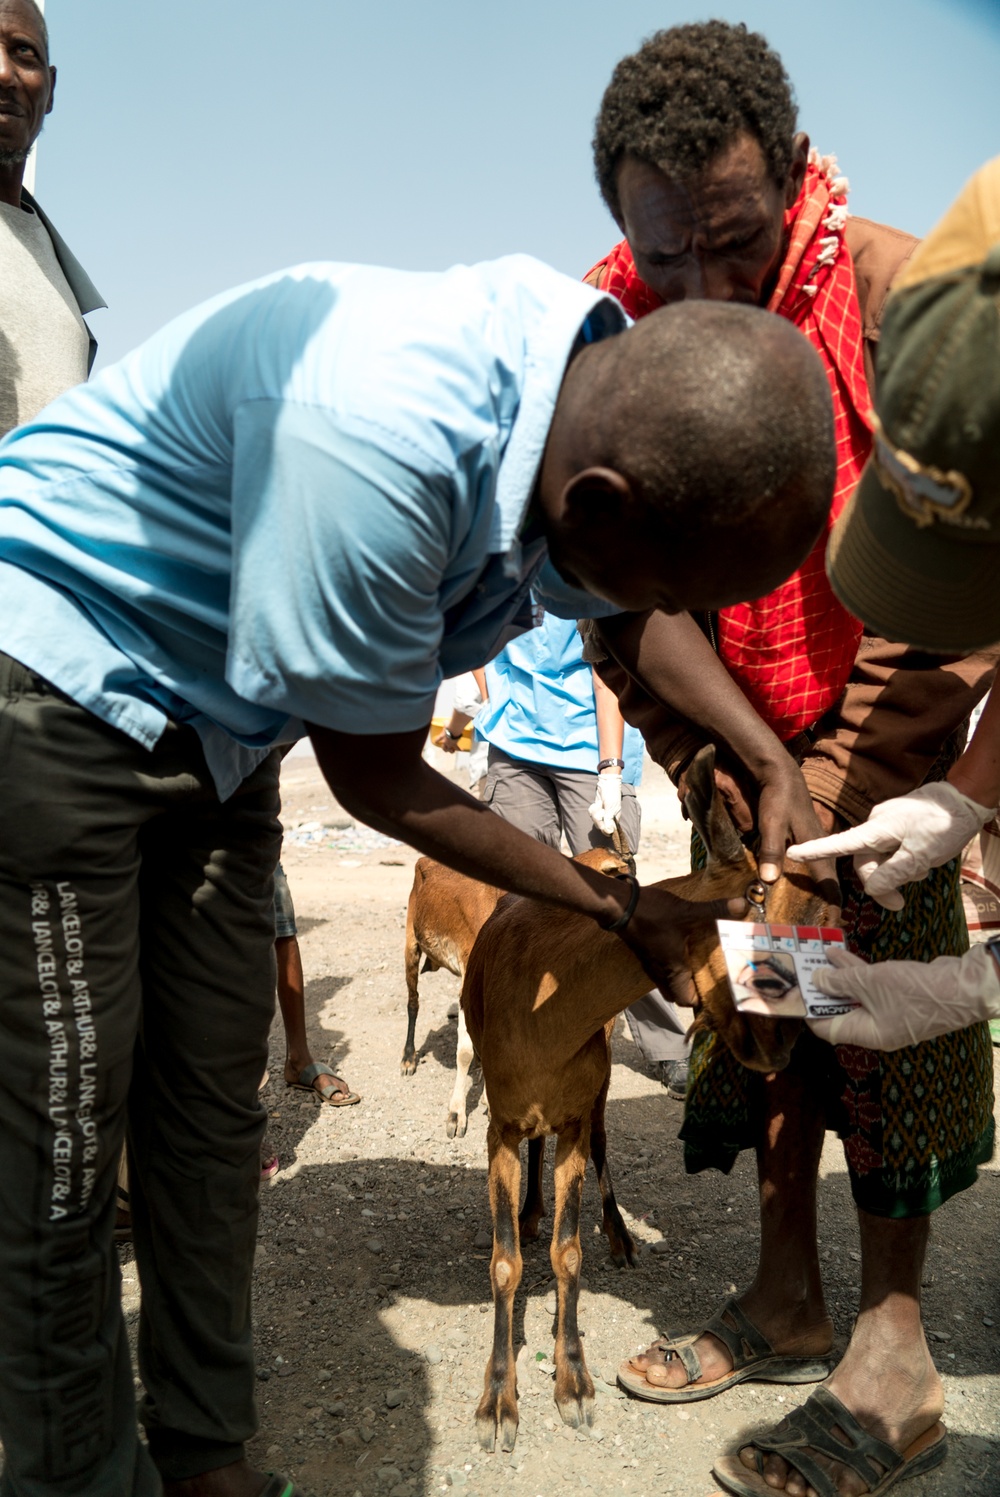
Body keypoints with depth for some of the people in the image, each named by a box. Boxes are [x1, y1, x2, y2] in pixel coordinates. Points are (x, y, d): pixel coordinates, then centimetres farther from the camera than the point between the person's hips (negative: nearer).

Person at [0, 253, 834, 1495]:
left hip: (210, 728, 8)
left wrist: (770, 762, 1)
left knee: (211, 1105, 10)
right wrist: (617, 908, -12)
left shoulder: (601, 420, -9)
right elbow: (380, 788, -23)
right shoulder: (384, 434, -36)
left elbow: (638, 632, 13)